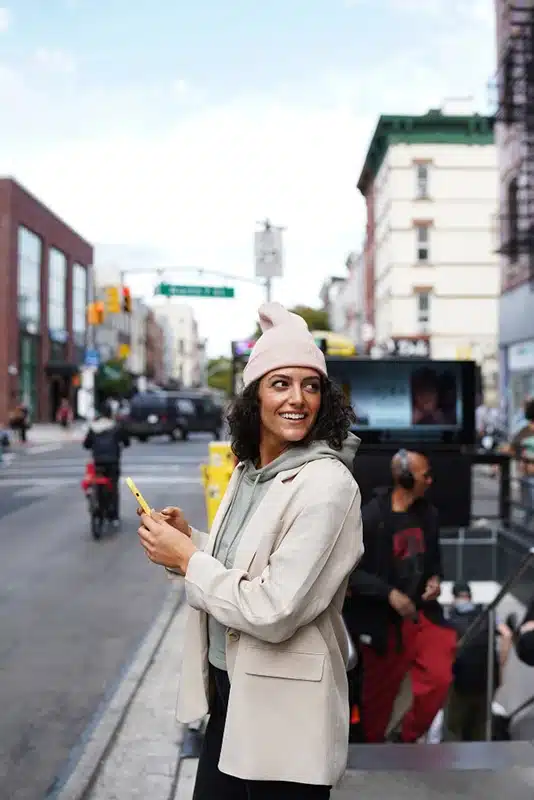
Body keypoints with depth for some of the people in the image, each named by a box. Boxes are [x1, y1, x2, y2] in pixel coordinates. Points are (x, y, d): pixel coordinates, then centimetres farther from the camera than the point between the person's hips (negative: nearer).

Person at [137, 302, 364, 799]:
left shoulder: (327, 484, -21)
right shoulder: (248, 471, 4)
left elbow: (274, 613, -25)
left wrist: (187, 560, -17)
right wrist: (190, 540, -2)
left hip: (284, 709, -7)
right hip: (227, 689, 8)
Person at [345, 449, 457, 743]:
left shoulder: (428, 513, 0)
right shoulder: (370, 516, -18)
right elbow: (348, 571, -16)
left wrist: (435, 578, -4)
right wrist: (389, 593, -23)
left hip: (422, 612, 4)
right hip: (382, 619, -4)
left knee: (439, 679, -9)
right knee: (380, 694, 12)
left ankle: (406, 739, 17)